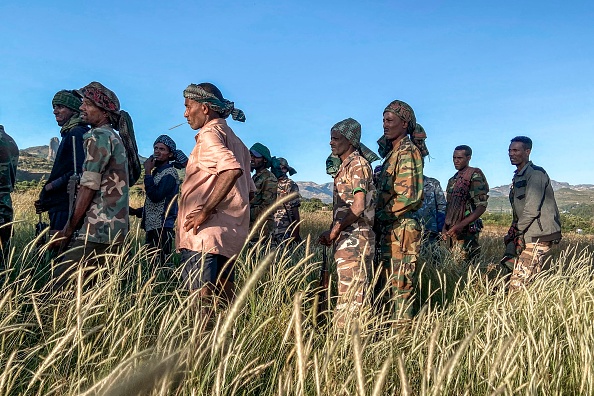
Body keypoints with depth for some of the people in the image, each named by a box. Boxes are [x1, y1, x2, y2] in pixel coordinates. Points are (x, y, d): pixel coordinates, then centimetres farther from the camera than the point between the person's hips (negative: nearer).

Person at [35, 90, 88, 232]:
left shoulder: (77, 133, -10)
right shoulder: (70, 134, 21)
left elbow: (79, 173, -21)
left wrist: (50, 186, -11)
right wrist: (47, 201, 14)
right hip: (62, 206, 10)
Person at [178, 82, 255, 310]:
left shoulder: (210, 134, -7)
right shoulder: (234, 140, 21)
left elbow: (232, 169, -27)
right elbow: (247, 189, 23)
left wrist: (204, 212, -23)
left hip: (205, 233, -9)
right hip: (229, 235, 9)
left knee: (203, 300, -8)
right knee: (224, 299, 14)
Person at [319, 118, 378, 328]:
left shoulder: (358, 164, -10)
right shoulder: (345, 166, 18)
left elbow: (358, 206, -19)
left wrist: (334, 231, -14)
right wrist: (332, 232, 10)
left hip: (355, 237, -10)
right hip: (345, 238, 10)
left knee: (351, 290, -6)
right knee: (347, 289, 14)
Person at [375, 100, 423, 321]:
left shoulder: (407, 153, -11)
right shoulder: (392, 152, 18)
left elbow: (408, 196, -21)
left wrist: (380, 215, -14)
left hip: (401, 229, -10)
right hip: (388, 229, 10)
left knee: (400, 284, -3)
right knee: (381, 284, 15)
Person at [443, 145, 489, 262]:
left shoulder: (475, 175, -8)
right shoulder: (453, 180, 17)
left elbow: (482, 206, -15)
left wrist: (461, 225, -23)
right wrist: (445, 226, 11)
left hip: (466, 231, -7)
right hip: (451, 231, 7)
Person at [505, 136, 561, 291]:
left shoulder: (535, 173, -11)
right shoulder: (518, 176, 19)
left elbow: (532, 209, -19)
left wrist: (517, 230, -8)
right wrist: (514, 228, 8)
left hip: (538, 237, -10)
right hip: (526, 236, 10)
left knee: (518, 285, -14)